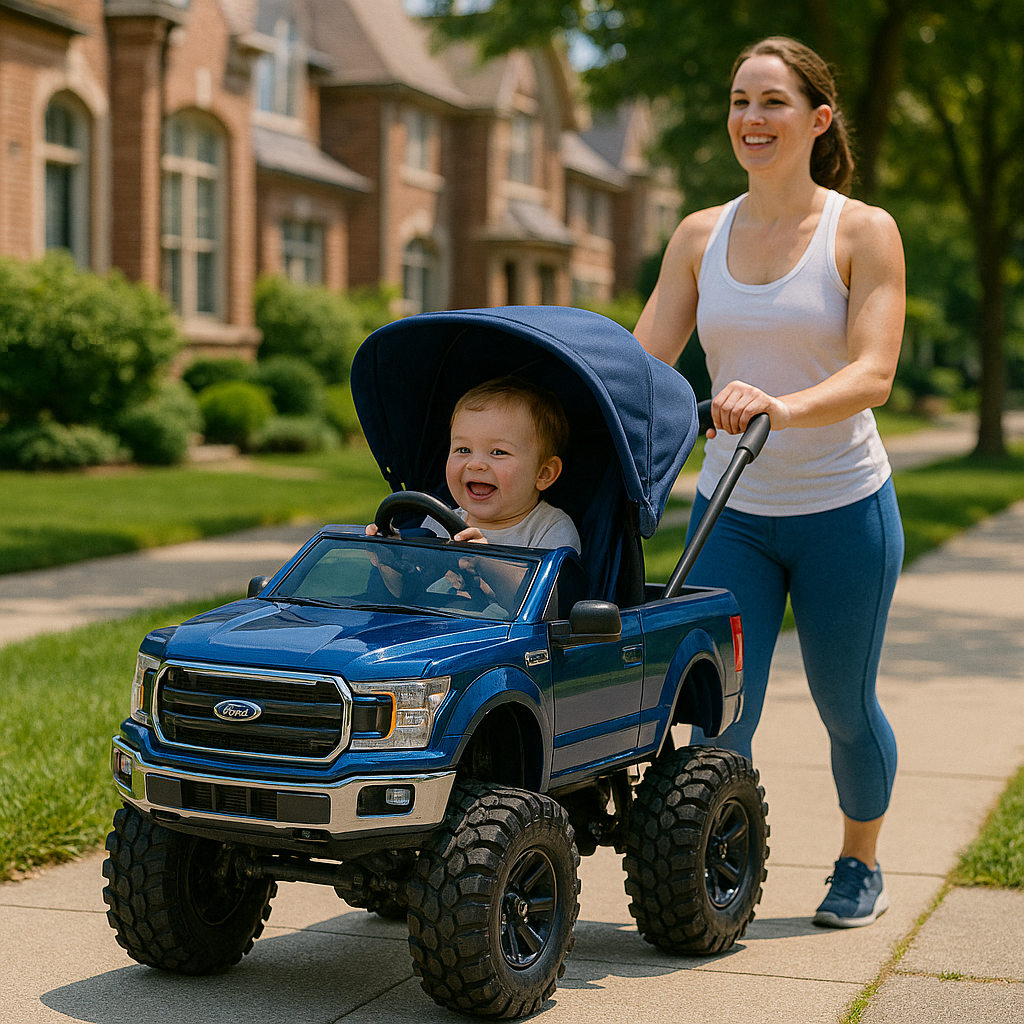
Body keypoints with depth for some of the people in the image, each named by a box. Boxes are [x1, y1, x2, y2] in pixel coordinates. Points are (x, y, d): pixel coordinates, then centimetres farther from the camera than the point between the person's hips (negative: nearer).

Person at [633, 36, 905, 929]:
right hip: (731, 511, 3)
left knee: (846, 710, 12)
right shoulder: (700, 236, 5)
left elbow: (872, 375, -19)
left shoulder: (863, 233, -7)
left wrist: (779, 407, -38)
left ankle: (860, 864, 35)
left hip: (843, 510, -2)